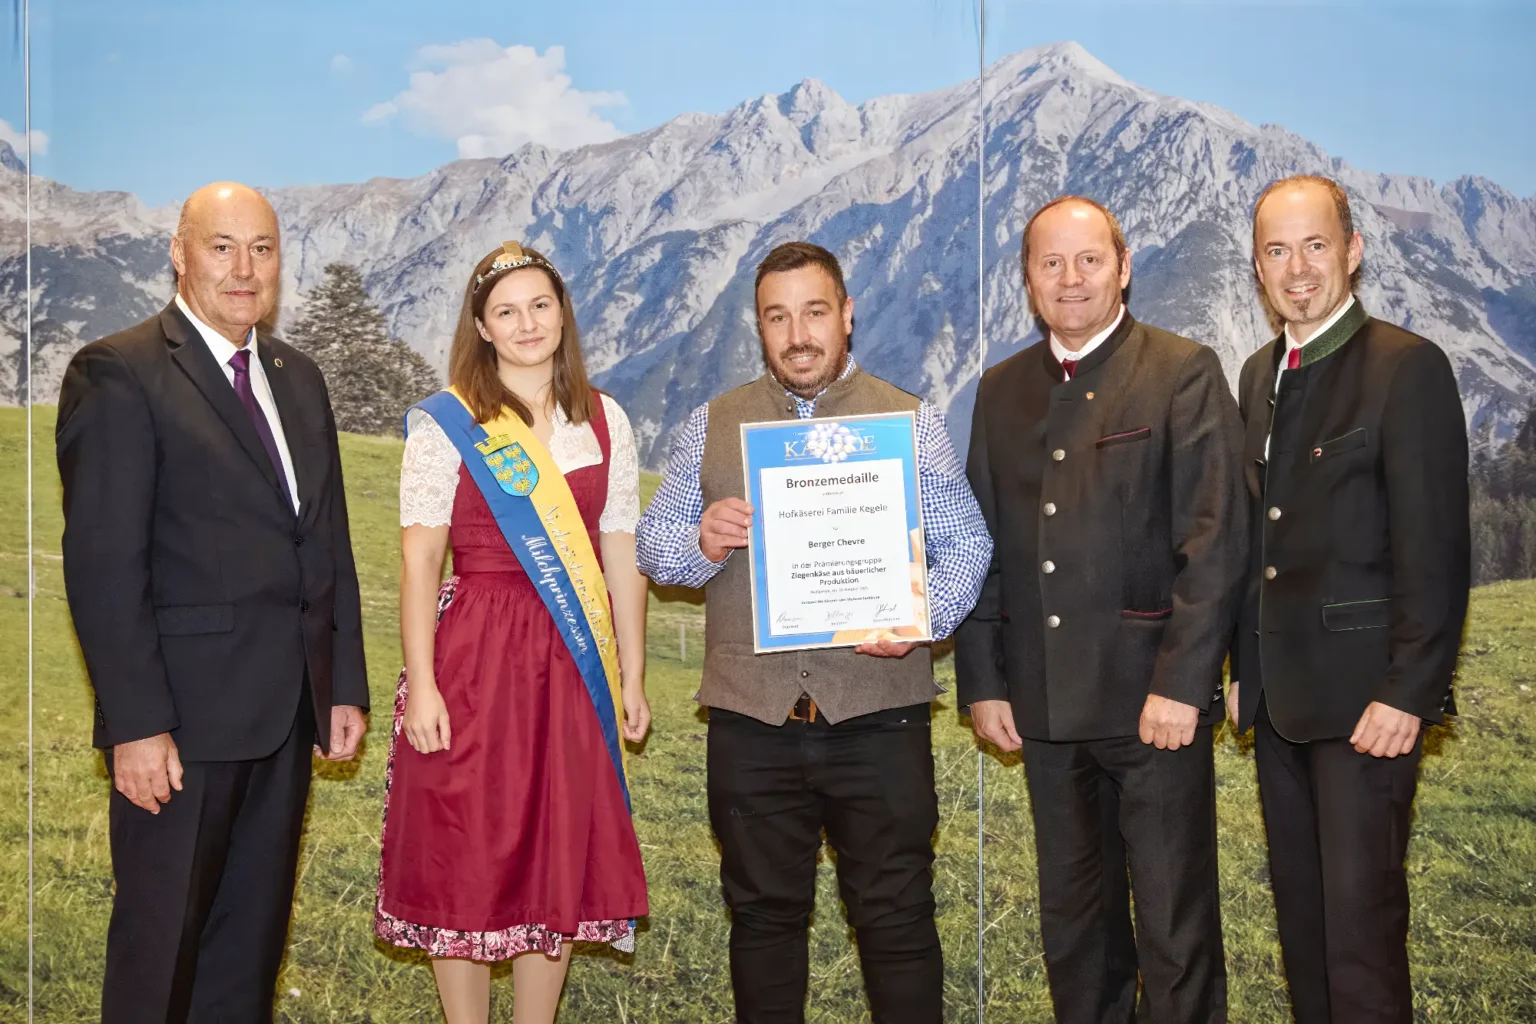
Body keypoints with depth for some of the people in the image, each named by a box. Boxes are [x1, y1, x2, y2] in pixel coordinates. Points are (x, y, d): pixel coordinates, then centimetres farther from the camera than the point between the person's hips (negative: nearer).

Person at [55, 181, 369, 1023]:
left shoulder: (298, 378, 14)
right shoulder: (119, 374, -9)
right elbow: (103, 564, -14)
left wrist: (346, 686, 11)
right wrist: (136, 724, -18)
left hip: (288, 714, 7)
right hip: (183, 713, -6)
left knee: (253, 938, 16)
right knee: (160, 942, 5)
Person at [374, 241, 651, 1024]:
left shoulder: (604, 422, 7)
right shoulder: (443, 425, -3)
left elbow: (622, 556, 8)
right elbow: (418, 560, -6)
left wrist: (631, 678, 7)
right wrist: (420, 685, -13)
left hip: (571, 664, 3)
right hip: (472, 660, -3)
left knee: (560, 859, 9)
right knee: (464, 859, 3)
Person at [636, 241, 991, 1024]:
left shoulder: (911, 422, 7)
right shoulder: (712, 426, 11)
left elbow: (965, 545, 2)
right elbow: (652, 542, 9)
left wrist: (925, 616, -17)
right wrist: (701, 544, -13)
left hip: (878, 716, -1)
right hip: (751, 721, 2)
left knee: (896, 918, 3)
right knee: (764, 915, 12)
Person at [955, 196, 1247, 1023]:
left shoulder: (1184, 373, -3)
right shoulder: (1001, 391, 12)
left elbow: (1215, 540, -9)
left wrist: (1181, 683, -15)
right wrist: (982, 682, 6)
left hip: (1154, 701, -4)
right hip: (1044, 702, 5)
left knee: (1175, 923, 2)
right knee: (1072, 921, 14)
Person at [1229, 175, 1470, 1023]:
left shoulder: (1408, 368, -10)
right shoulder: (1259, 374, 13)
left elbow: (1436, 548, -14)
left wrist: (1408, 694, -17)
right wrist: (1242, 666, 12)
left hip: (1364, 696, -7)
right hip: (1280, 695, 7)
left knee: (1360, 916, -5)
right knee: (1299, 911, 14)